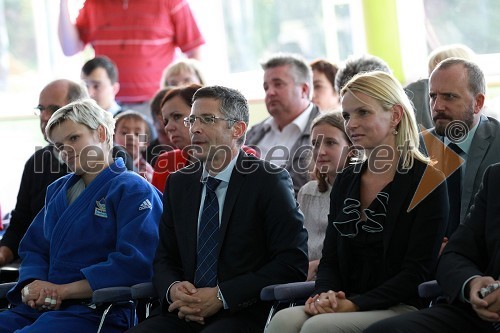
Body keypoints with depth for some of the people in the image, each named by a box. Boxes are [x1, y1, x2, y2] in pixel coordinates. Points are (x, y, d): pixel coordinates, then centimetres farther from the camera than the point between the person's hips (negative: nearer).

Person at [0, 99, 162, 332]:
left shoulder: (133, 190, 0)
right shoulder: (57, 190, 24)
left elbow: (135, 264, -13)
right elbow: (33, 249, 23)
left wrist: (62, 290, -13)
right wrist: (31, 286, -2)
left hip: (96, 312, -7)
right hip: (42, 307, 7)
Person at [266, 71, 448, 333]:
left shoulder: (427, 181, -3)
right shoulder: (346, 181, 16)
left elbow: (417, 273, -9)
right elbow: (330, 259, 15)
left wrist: (354, 304, -17)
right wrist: (325, 295, -8)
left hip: (403, 309, -5)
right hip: (345, 305, 5)